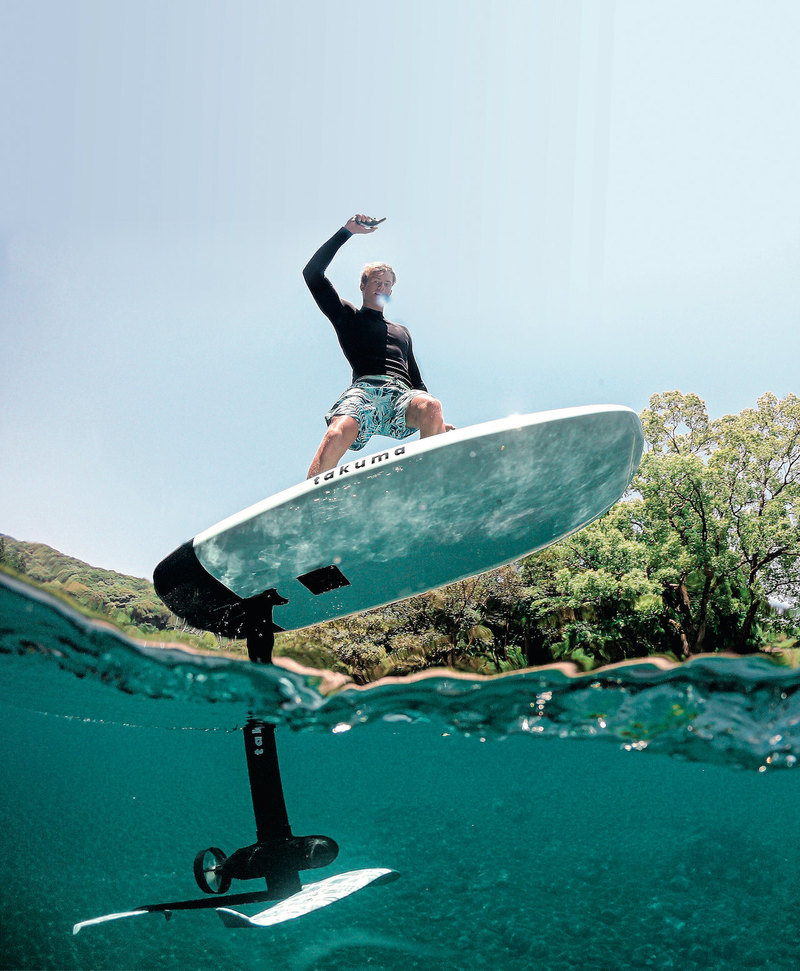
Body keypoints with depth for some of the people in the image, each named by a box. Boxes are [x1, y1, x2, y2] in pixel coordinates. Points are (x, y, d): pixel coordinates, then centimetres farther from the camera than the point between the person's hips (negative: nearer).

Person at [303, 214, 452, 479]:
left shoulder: (401, 332, 40)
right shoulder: (348, 317, 29)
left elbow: (417, 381, 37)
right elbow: (312, 273, 19)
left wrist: (437, 423, 19)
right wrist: (346, 232, 19)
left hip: (401, 396, 3)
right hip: (365, 388, -3)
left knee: (431, 406, -35)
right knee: (339, 433, -38)